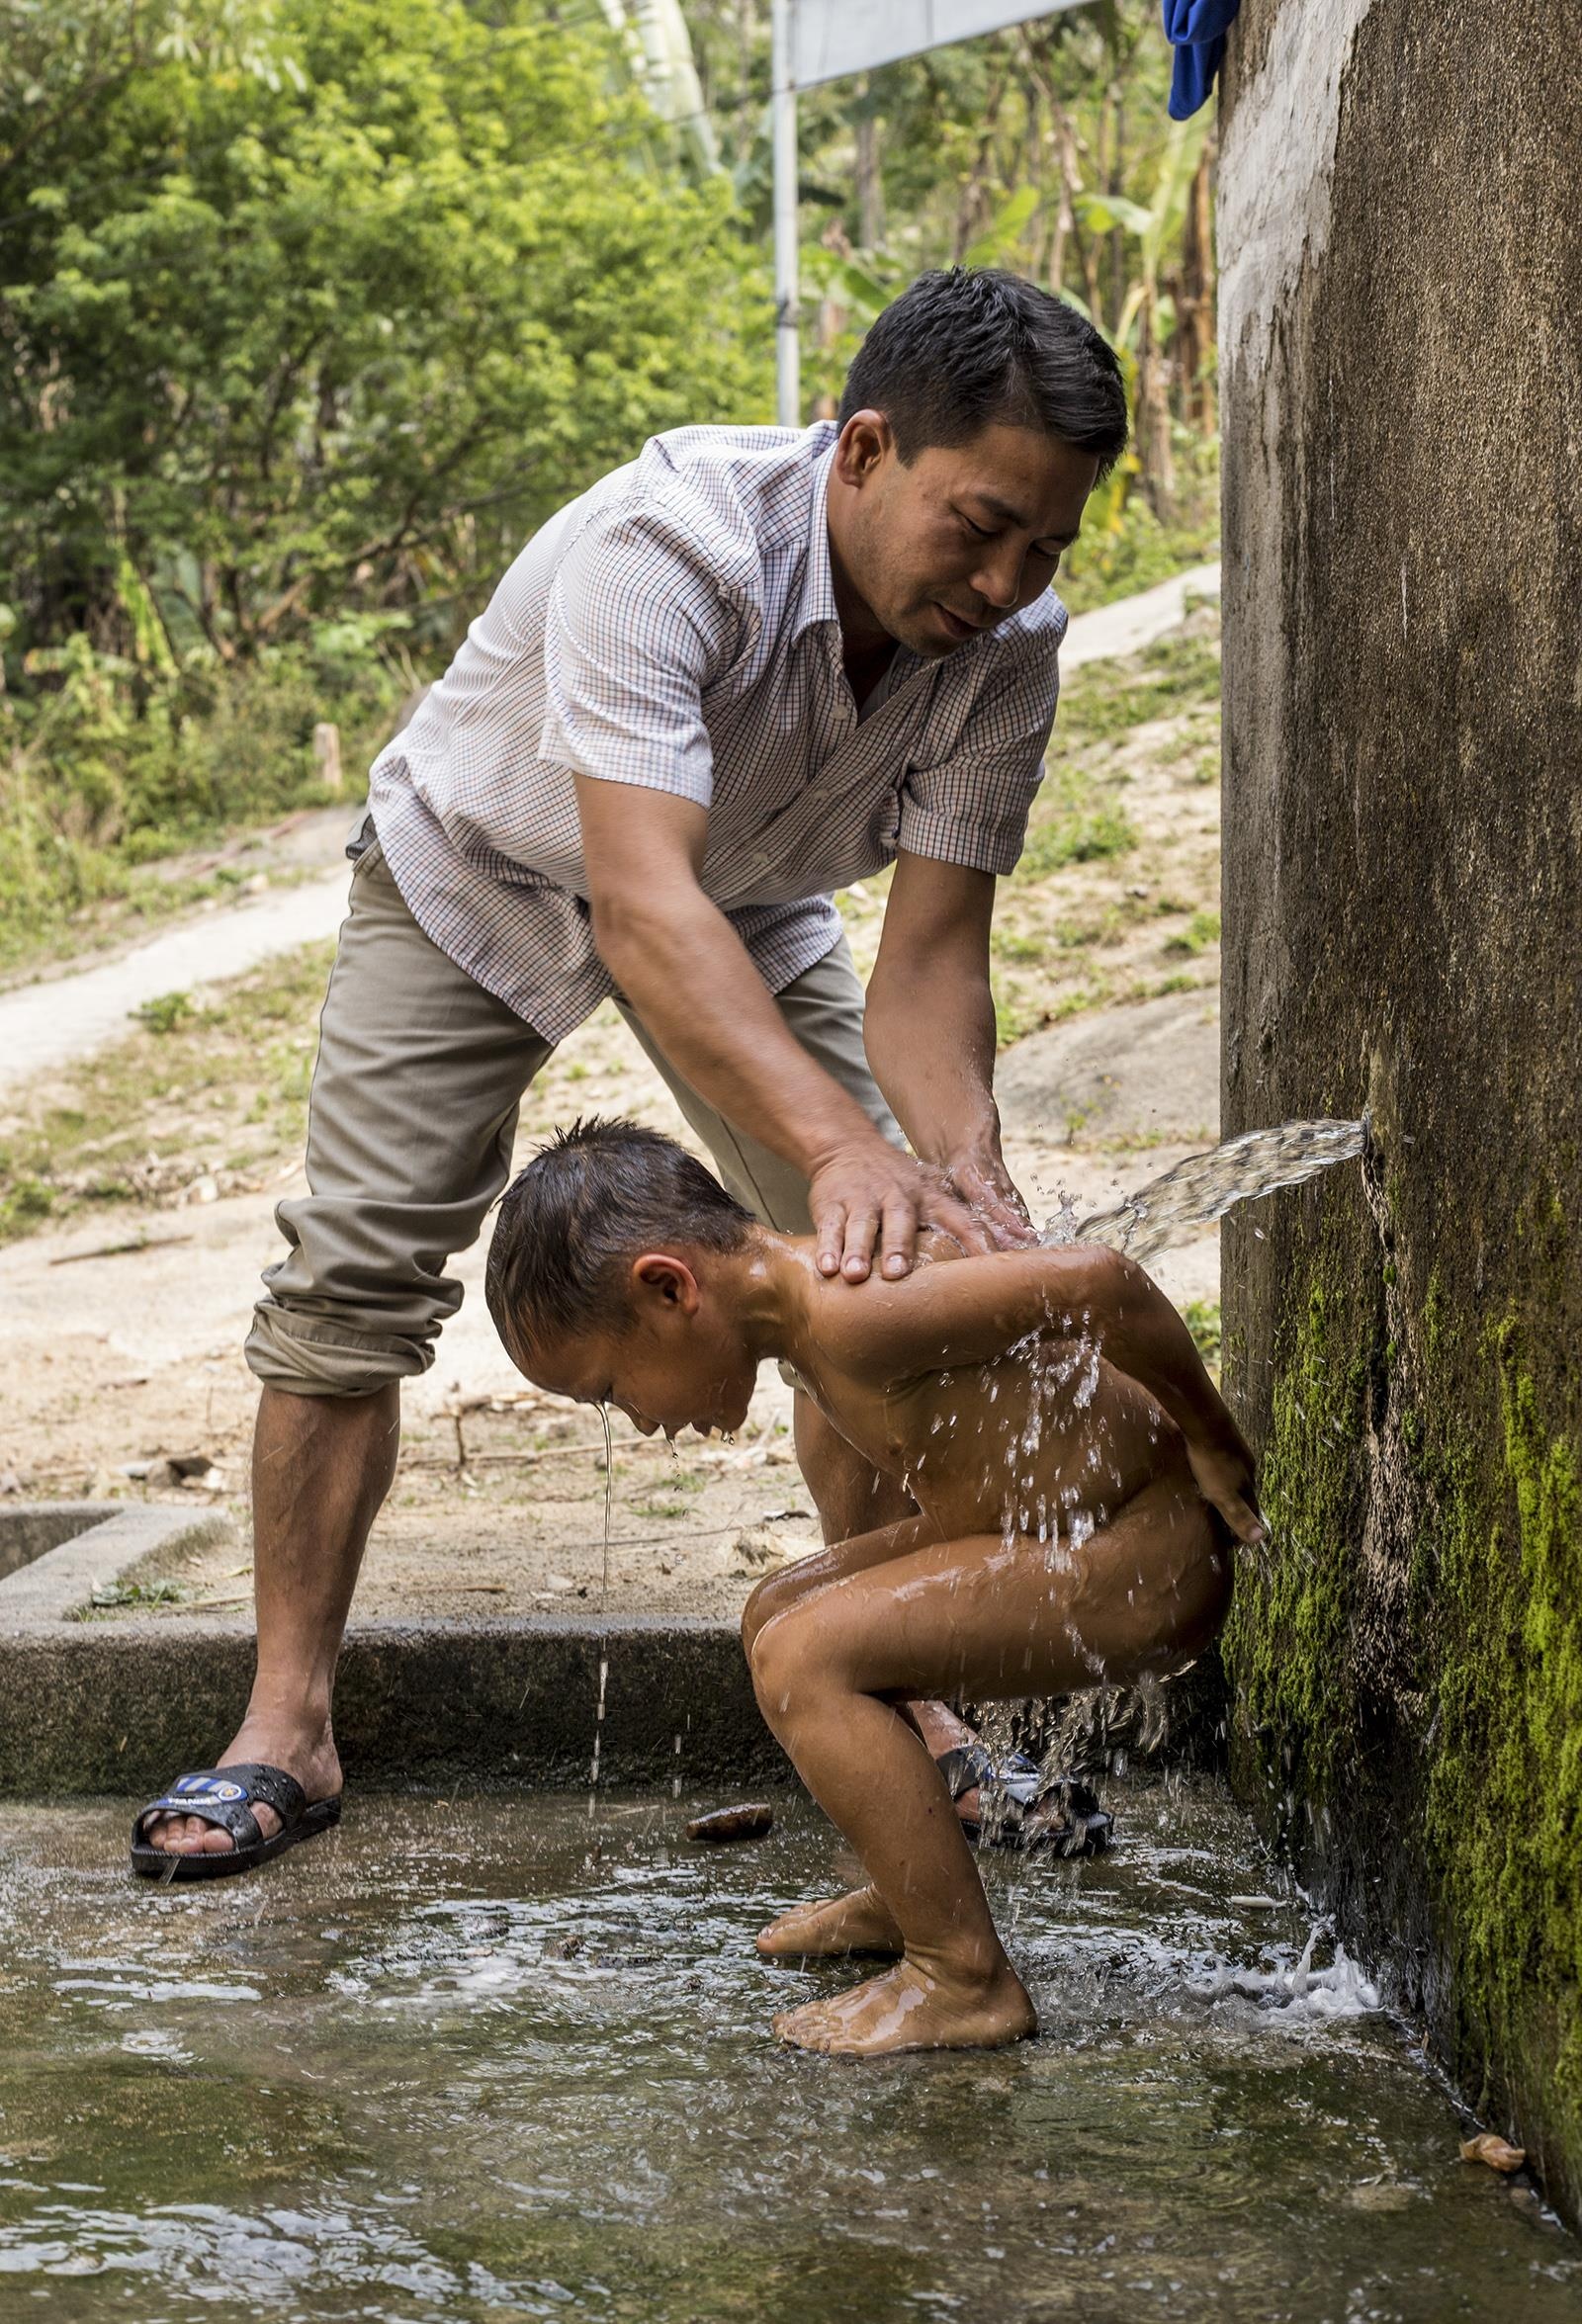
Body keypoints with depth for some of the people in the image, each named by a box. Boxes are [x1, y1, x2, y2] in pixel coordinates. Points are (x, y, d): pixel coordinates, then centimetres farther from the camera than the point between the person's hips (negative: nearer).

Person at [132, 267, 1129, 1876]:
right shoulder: (668, 543, -43)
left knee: (876, 1271, -7)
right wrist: (842, 1143, -65)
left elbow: (928, 951, -27)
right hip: (481, 867, -4)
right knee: (350, 1274, -10)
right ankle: (287, 1727, 0)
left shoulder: (1009, 643, -27)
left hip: (748, 895, 4)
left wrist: (966, 1166, -47)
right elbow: (643, 905, -53)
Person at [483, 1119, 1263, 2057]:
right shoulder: (804, 1296, 6)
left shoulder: (845, 1314, -26)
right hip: (1064, 1533, 11)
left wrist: (1212, 1445, -19)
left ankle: (967, 1977, -15)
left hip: (1152, 1561, -11)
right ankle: (917, 1898, 33)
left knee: (805, 1659, -19)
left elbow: (1096, 1282, -32)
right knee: (779, 1613, 18)